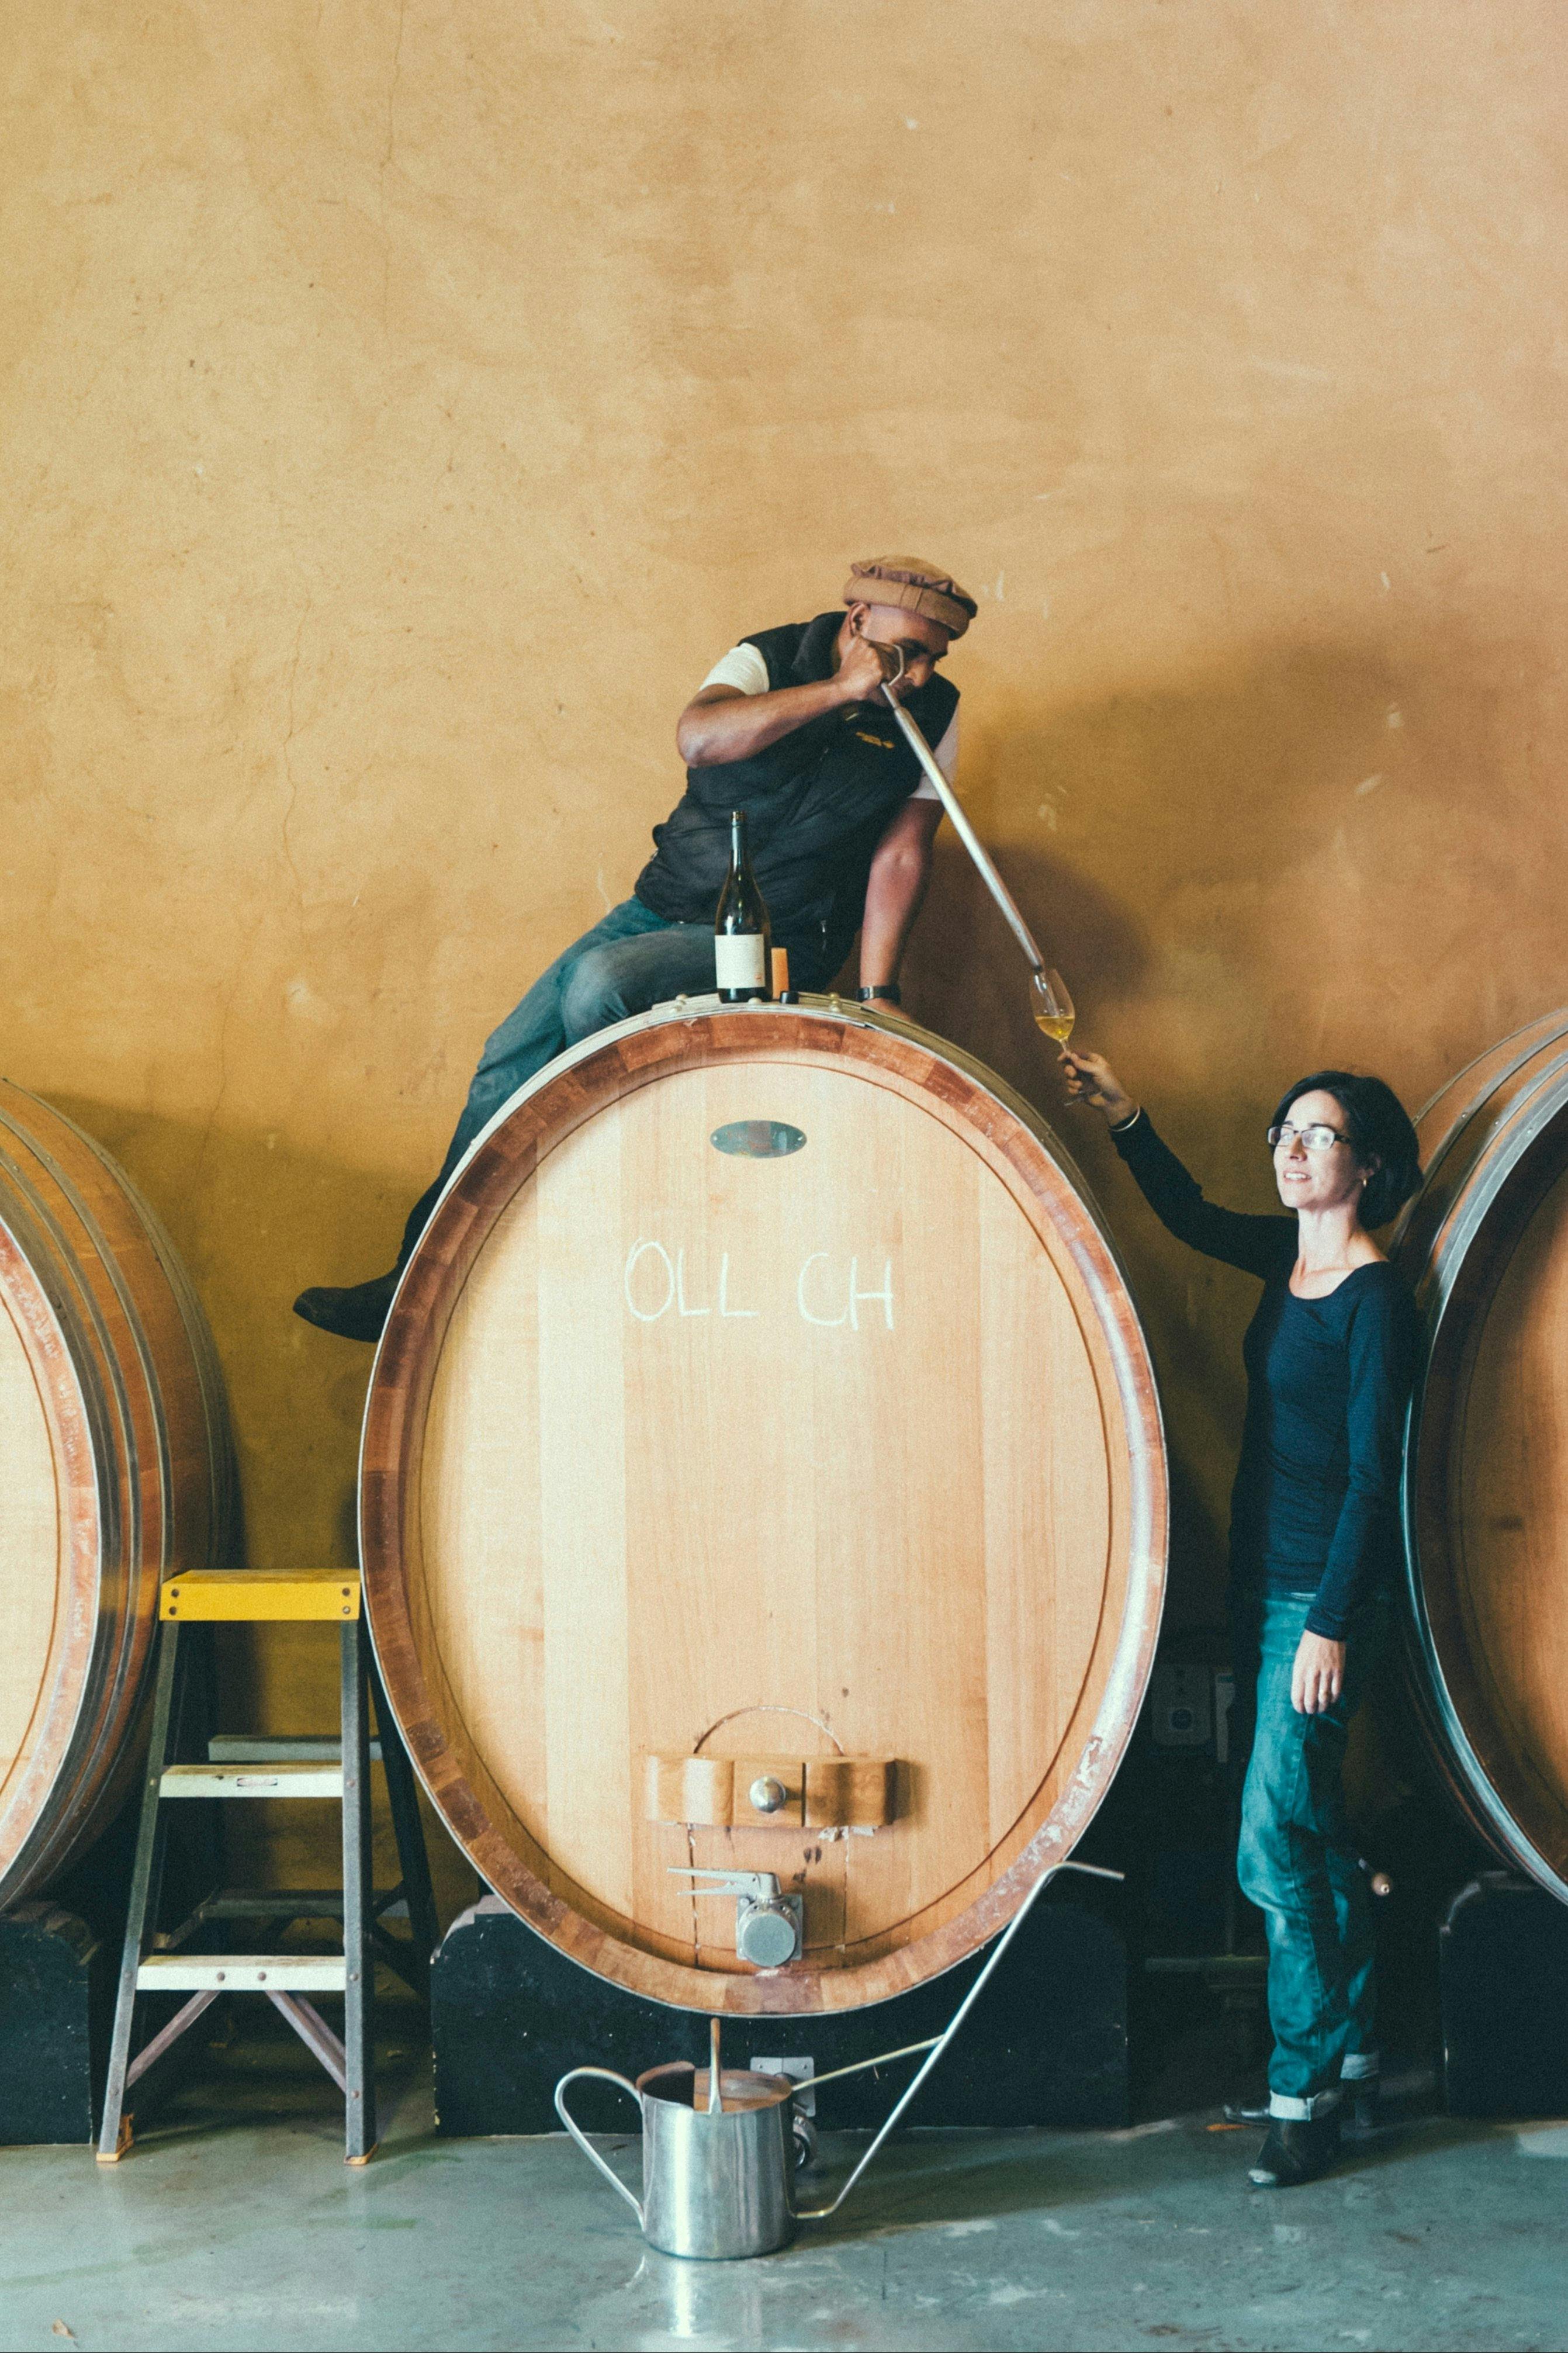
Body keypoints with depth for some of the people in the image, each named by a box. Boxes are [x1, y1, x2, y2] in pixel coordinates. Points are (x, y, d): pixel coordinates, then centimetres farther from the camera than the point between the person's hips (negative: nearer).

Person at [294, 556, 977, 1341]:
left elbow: (902, 855, -6)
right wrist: (839, 691, -27)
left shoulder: (932, 715, -5)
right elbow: (698, 738, -25)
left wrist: (876, 997, -13)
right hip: (662, 909, 3)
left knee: (600, 983, -30)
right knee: (508, 1065, -5)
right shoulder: (769, 660, -5)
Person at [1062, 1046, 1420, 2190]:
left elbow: (1374, 1473, -18)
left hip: (1328, 1597, -8)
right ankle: (1353, 2045, 28)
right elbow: (1192, 1216, 27)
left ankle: (1307, 2089, 2)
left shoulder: (1376, 1296, -16)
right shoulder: (1287, 1259, 8)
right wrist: (1128, 1120, 16)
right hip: (1265, 1582, 8)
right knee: (1318, 1833, 16)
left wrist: (1333, 1622, -19)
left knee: (1274, 1846, -8)